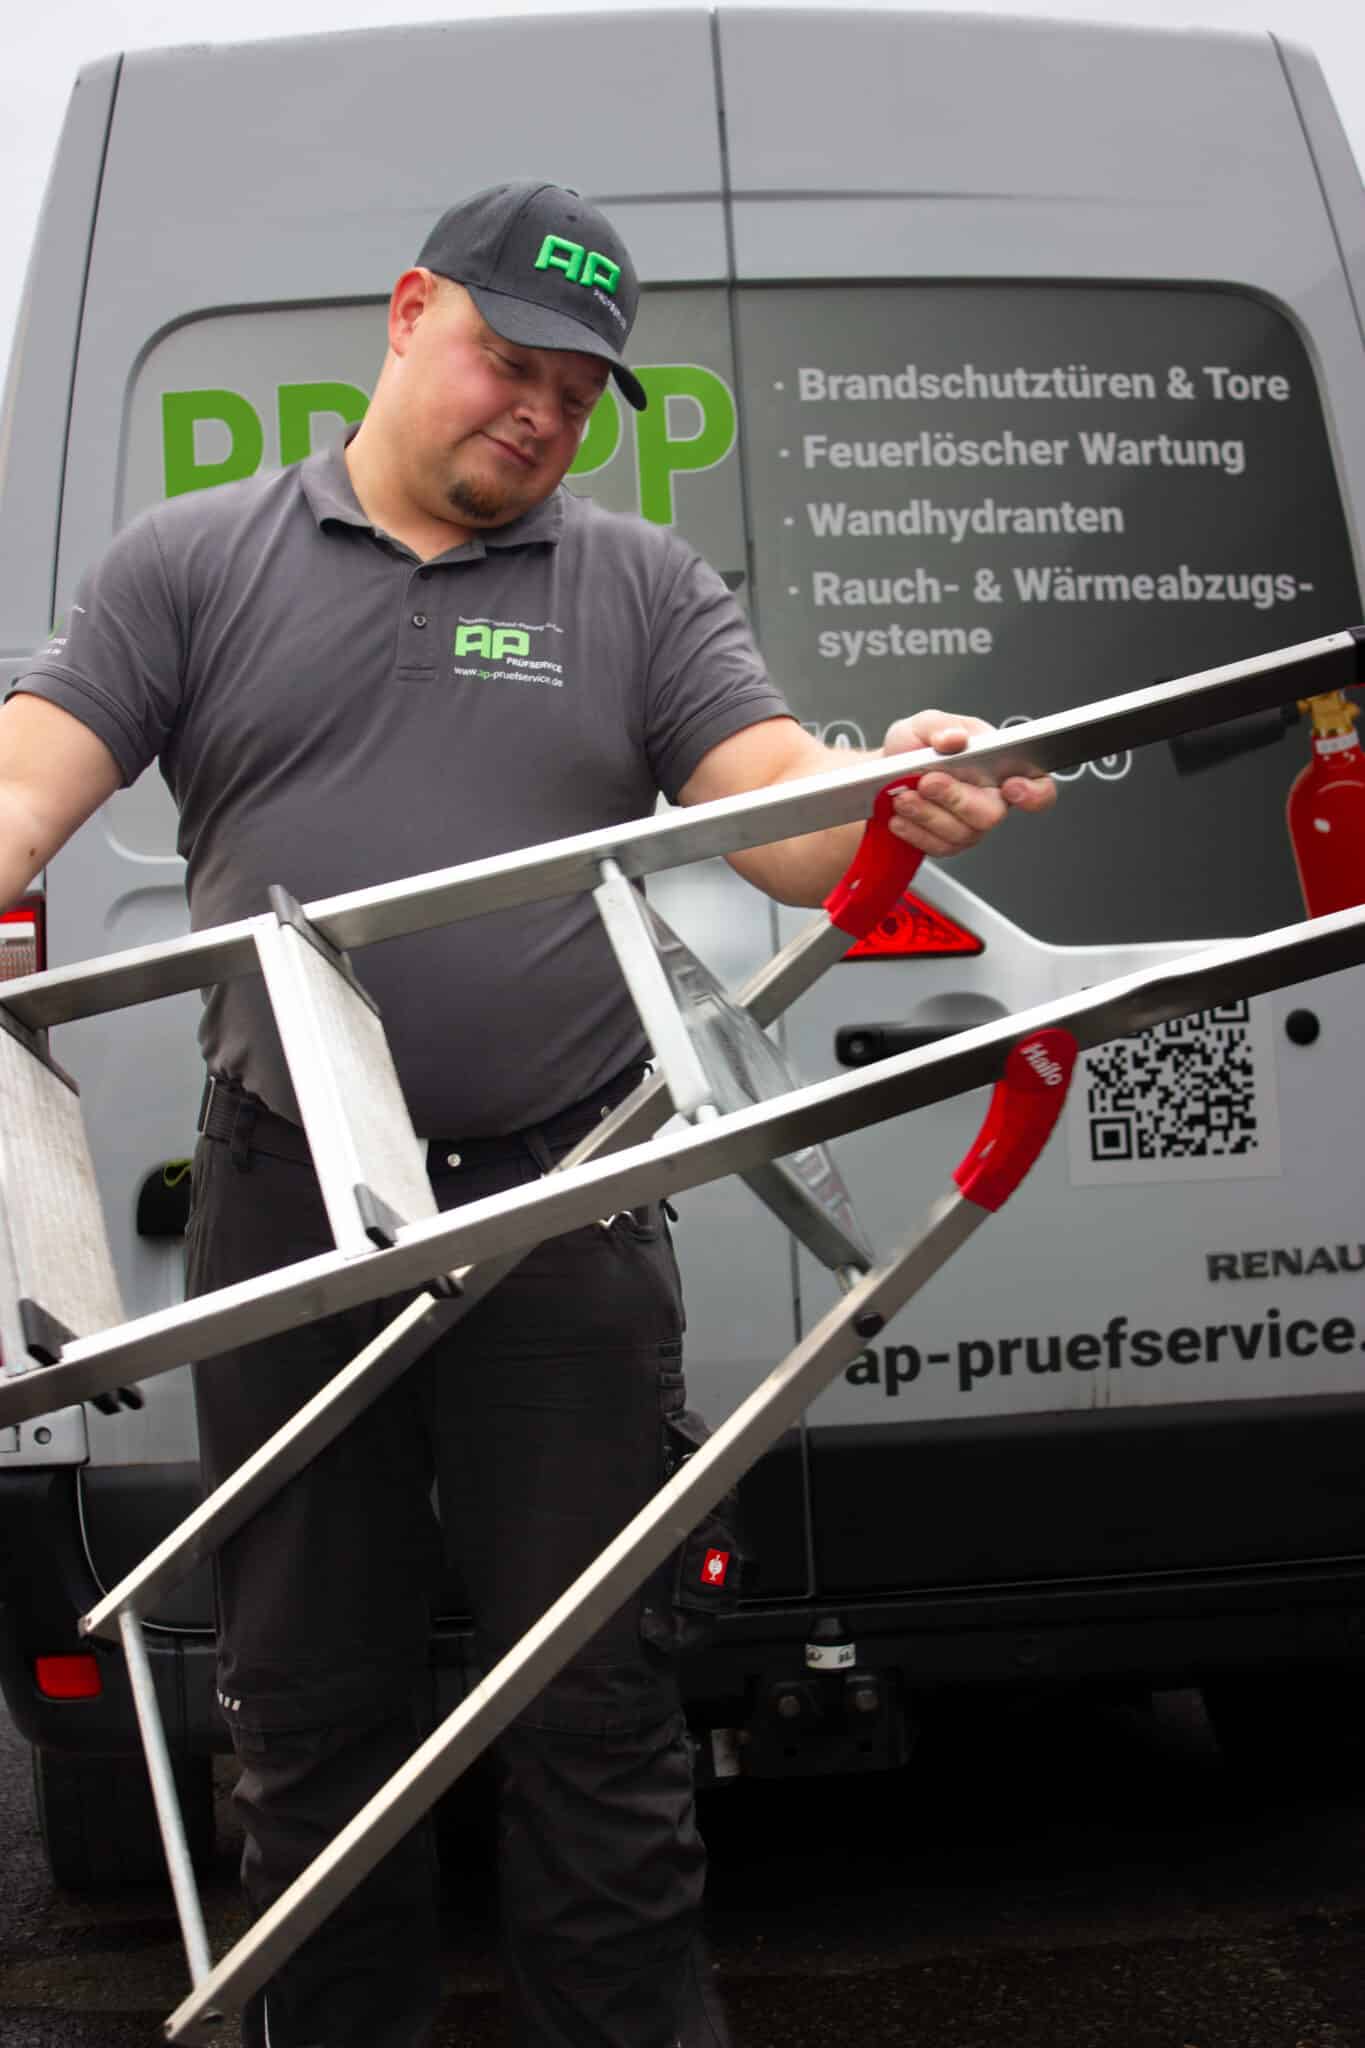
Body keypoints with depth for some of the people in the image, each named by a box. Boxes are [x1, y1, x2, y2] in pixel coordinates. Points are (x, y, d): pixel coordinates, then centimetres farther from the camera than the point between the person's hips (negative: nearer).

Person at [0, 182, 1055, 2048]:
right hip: (282, 1211, 1)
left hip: (563, 1212, 0)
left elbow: (789, 827, -2)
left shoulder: (643, 585, 9)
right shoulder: (191, 564, 8)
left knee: (597, 1702, 7)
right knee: (307, 1700, 15)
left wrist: (899, 789, -26)